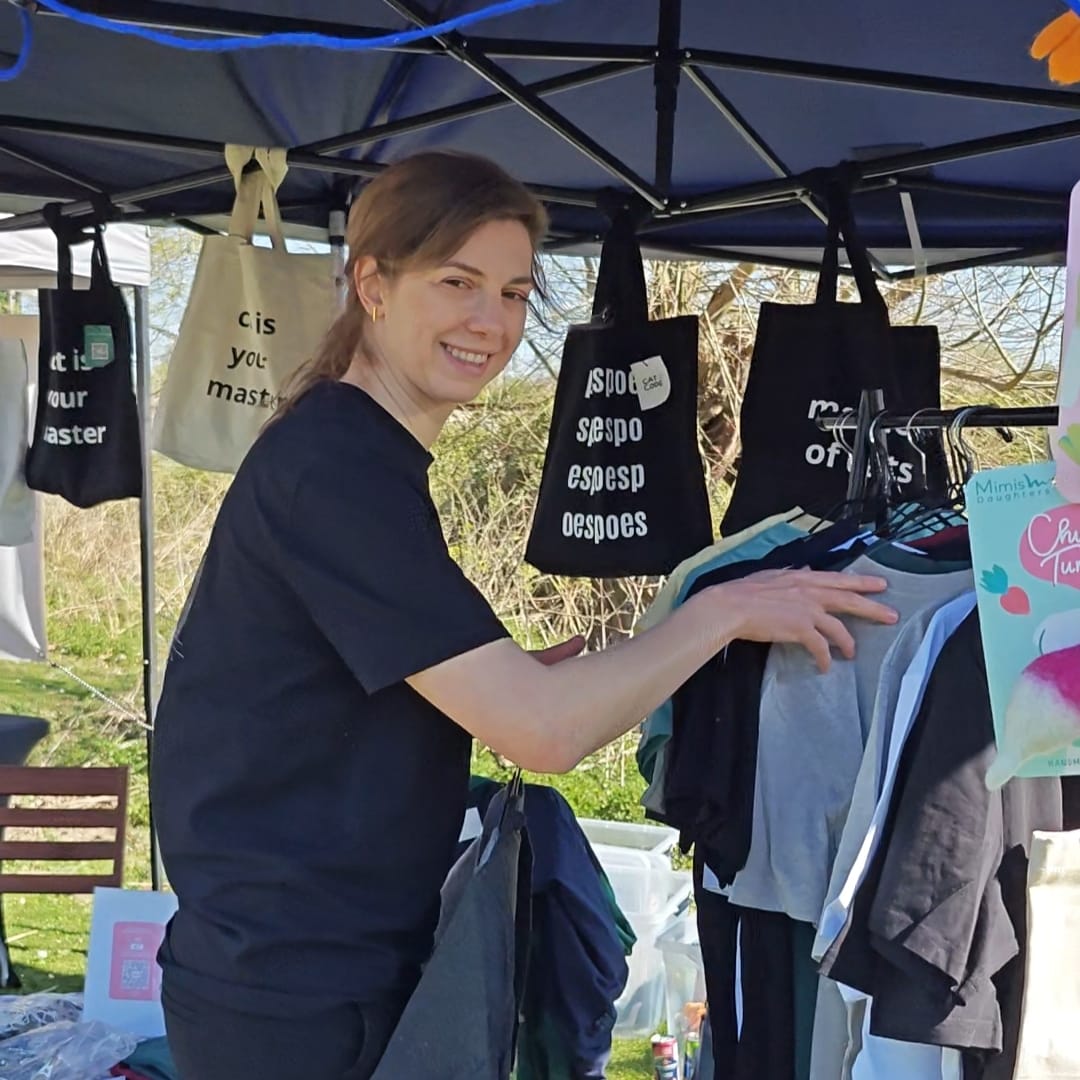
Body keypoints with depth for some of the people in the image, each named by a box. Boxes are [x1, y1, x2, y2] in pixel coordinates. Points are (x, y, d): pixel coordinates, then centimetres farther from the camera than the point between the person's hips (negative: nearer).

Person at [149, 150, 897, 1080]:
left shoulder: (358, 454, 11)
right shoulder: (335, 467, -21)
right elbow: (543, 731, -26)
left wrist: (511, 680, 3)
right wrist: (724, 611, -15)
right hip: (293, 998, -9)